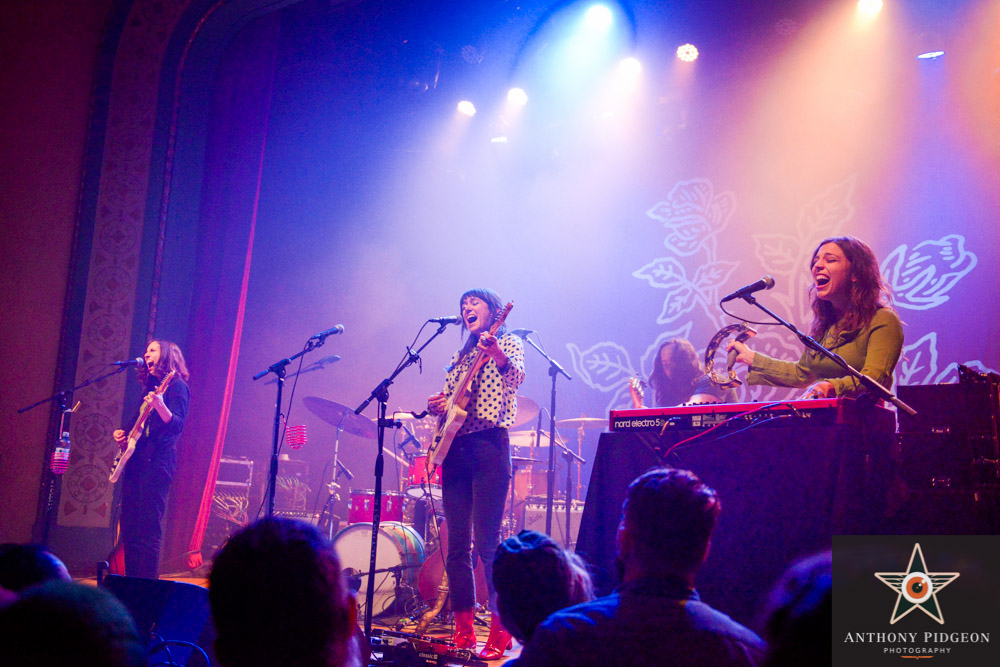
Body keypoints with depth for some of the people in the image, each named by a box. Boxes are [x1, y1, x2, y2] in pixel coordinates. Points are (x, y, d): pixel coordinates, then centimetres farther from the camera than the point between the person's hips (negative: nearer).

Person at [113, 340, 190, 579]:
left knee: (148, 529, -11)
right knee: (129, 526, 8)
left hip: (156, 462, -9)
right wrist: (123, 434, 9)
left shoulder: (177, 386, -4)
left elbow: (177, 425, -17)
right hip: (135, 461, 9)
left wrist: (160, 406, -34)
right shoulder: (150, 386, 21)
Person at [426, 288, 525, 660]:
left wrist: (498, 355, -38)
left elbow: (516, 377, -18)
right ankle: (463, 631, 11)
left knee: (487, 541, -12)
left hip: (489, 445, -6)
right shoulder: (459, 357, 23)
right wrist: (436, 406, 3)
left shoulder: (508, 344, 4)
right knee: (457, 542, 5)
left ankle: (500, 630, -7)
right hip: (454, 447, 6)